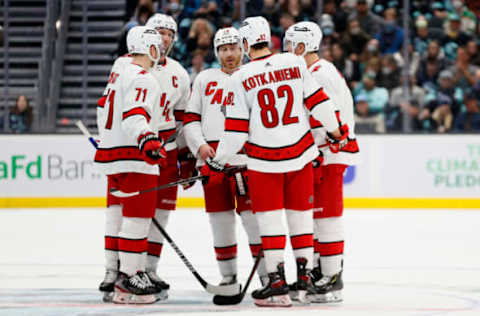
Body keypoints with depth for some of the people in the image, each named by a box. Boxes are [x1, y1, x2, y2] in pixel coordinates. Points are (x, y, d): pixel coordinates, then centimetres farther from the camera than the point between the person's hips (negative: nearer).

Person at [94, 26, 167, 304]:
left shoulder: (120, 70, 14)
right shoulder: (143, 79, -15)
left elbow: (105, 107, 27)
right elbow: (134, 115, -29)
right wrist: (147, 140, -45)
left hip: (112, 153, 10)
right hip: (134, 158, -10)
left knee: (118, 216, 15)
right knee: (137, 218, -7)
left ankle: (113, 275, 19)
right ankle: (128, 279, -8)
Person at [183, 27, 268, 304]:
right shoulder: (205, 79, 15)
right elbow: (191, 118, 14)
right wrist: (200, 146, -3)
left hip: (245, 156, -3)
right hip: (211, 156, 3)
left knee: (252, 213, -8)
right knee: (220, 217, 5)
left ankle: (267, 274, -2)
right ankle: (228, 276, 13)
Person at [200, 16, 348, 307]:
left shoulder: (240, 79, -8)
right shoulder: (295, 63, -2)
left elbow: (236, 130, -7)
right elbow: (318, 101, 2)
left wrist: (218, 163, 4)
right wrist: (336, 131, 17)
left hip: (265, 159, -3)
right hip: (300, 154, 3)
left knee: (269, 217, 3)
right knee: (301, 214, 14)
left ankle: (278, 283, -4)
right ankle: (305, 275, 20)